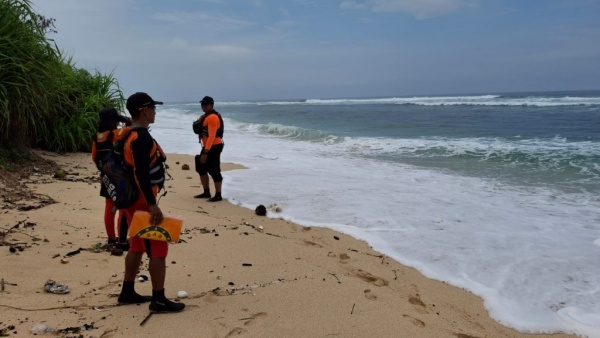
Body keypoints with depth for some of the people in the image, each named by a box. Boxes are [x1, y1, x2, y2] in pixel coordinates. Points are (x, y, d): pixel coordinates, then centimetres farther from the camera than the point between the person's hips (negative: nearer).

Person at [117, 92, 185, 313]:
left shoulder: (129, 135, 12)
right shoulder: (142, 137, -20)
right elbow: (141, 173, -27)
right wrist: (152, 204, -29)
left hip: (132, 199, 10)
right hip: (142, 201, -10)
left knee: (137, 246, 18)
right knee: (158, 249, -4)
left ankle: (127, 292, 27)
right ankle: (159, 300, 2)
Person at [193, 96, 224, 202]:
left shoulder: (212, 117, -19)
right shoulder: (206, 116, 14)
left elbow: (212, 136, -26)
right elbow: (200, 129, 25)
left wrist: (205, 152, -28)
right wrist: (199, 122, 5)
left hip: (214, 147, -11)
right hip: (207, 146, 11)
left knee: (214, 171, -6)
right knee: (201, 168, 16)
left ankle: (218, 195, 4)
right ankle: (206, 192, 25)